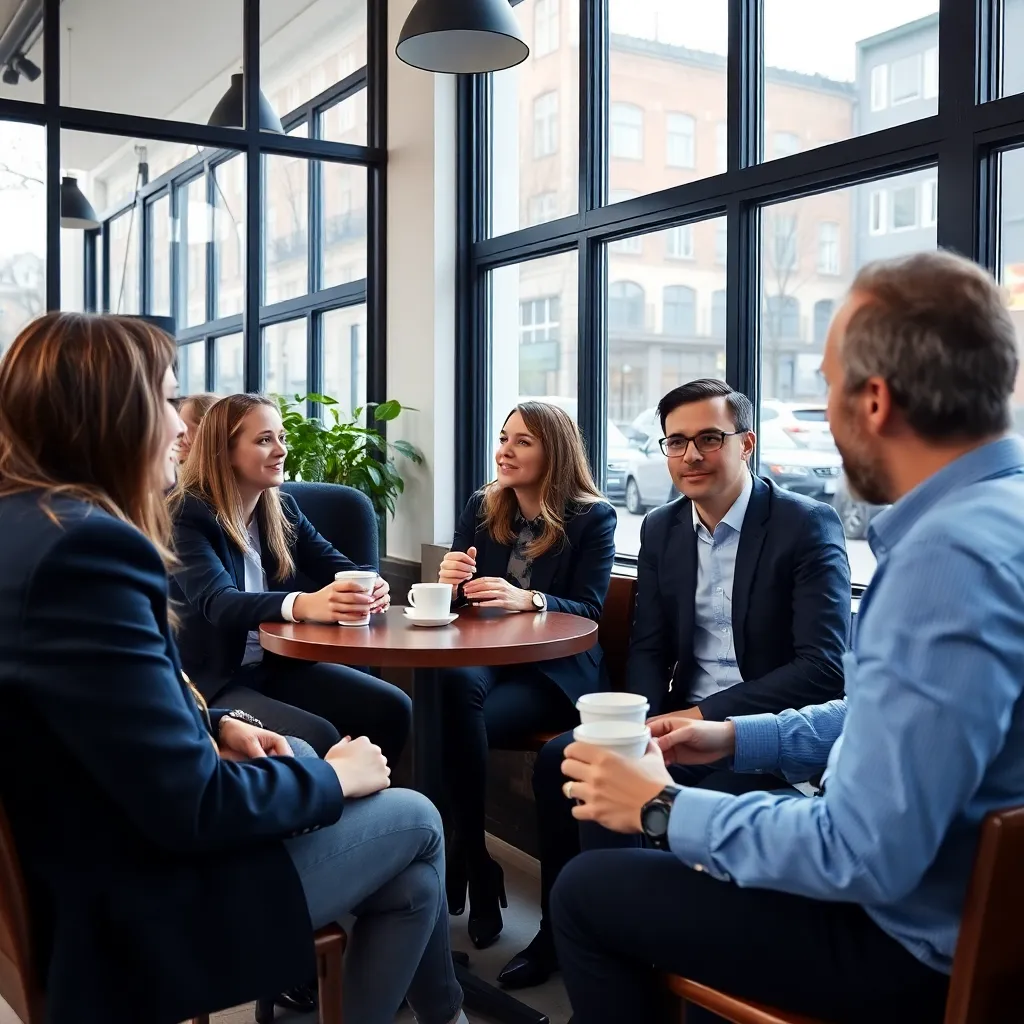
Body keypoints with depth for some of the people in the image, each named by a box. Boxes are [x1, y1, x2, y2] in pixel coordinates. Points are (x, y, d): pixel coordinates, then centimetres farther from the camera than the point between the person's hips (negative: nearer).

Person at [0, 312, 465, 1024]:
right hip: (140, 911, -9)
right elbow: (194, 807, -28)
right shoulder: (84, 546, -29)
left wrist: (217, 724, 3)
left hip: (107, 856, 9)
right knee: (414, 821, 8)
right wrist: (333, 776, -12)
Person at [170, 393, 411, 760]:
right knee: (318, 739, -27)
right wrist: (303, 605, -48)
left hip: (280, 665, 7)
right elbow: (218, 603, -29)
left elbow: (337, 567, -1)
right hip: (213, 679, -7)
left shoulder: (283, 508, 8)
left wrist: (370, 585, -28)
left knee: (392, 709, -9)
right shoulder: (187, 517, -13)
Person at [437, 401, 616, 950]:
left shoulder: (592, 518, -1)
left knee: (461, 722, -31)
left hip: (555, 672, -3)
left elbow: (587, 611, -9)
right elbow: (454, 601, 9)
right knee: (458, 683, -35)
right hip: (486, 658, 3)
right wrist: (450, 581, -17)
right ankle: (478, 869, -21)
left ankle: (468, 862, -7)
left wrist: (528, 600, -29)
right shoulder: (481, 507, 11)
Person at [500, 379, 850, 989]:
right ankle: (562, 932, 8)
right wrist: (649, 724, -11)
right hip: (686, 726, 7)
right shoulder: (661, 530, 9)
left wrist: (704, 717, -23)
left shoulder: (808, 525, -10)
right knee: (563, 758, -12)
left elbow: (825, 667, -17)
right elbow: (648, 650, 11)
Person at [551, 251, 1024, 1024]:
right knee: (684, 847, 25)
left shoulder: (952, 554, -31)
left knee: (587, 892, 2)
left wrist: (663, 809, -18)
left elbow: (866, 858, -31)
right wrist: (738, 738, 10)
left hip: (921, 940, -9)